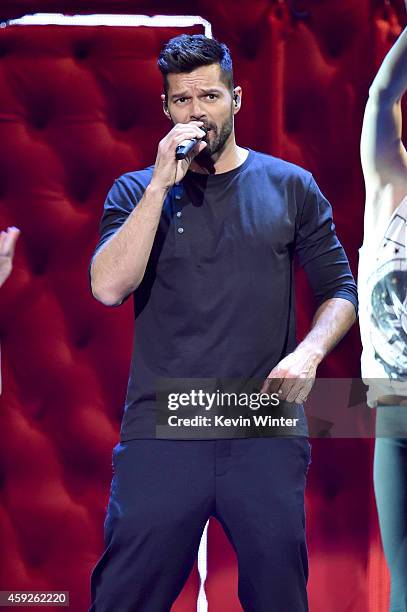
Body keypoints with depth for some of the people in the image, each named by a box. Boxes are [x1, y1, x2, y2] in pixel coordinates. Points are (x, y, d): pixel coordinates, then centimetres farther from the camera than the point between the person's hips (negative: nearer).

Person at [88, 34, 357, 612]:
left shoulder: (289, 187, 9)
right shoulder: (137, 192, 7)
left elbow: (339, 290, 11)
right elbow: (108, 287, -8)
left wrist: (309, 352, -9)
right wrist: (161, 185, -11)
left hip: (268, 434, 1)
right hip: (161, 432, 0)